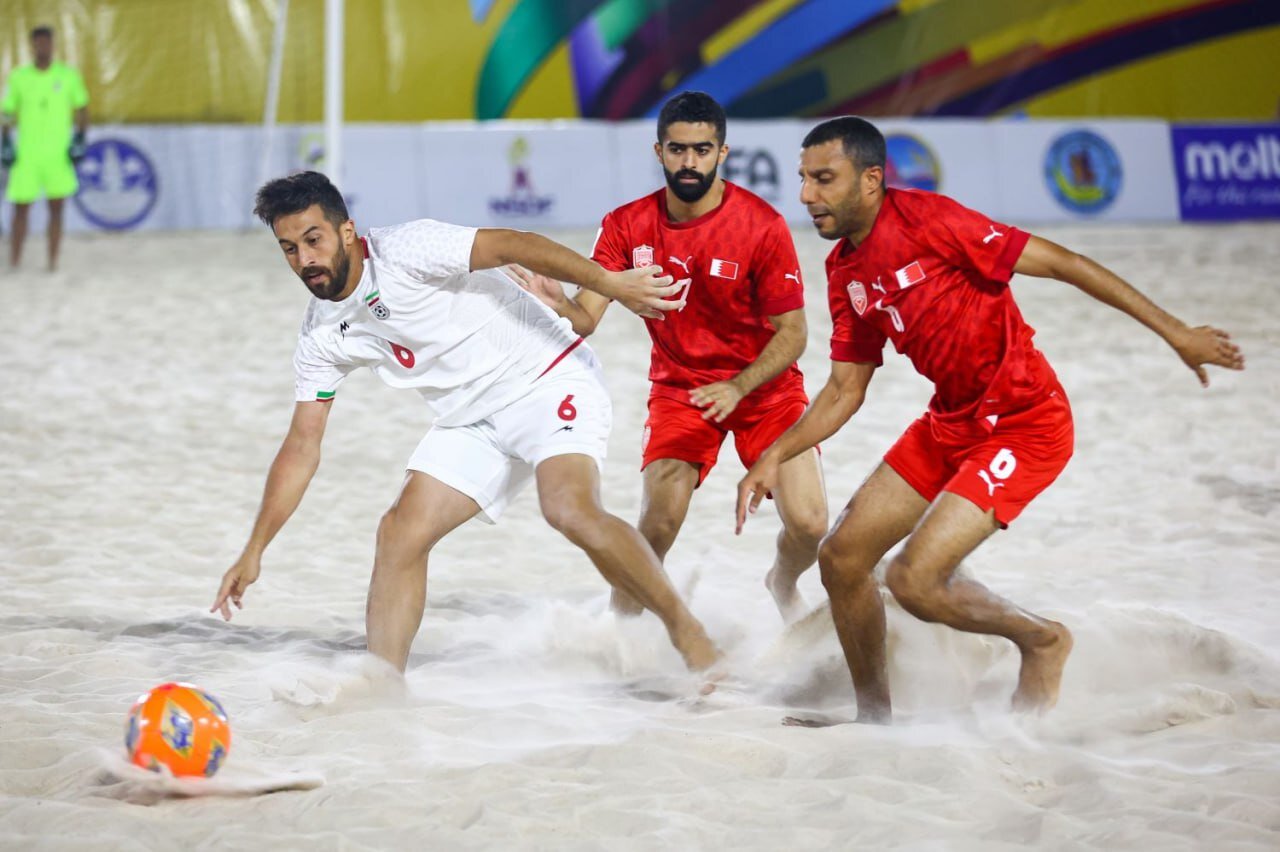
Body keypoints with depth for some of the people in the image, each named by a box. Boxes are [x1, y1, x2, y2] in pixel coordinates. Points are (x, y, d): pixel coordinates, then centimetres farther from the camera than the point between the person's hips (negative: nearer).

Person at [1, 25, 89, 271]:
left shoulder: (68, 75, 1)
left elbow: (82, 107, 10)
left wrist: (81, 138, 1)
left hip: (58, 155, 0)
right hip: (27, 155, 0)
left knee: (56, 208, -1)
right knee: (21, 208, 0)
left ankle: (53, 263, 5)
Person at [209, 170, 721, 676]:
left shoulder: (403, 250, -18)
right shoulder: (320, 339, 3)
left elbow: (511, 246, -24)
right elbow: (302, 447, 9)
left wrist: (609, 283, -34)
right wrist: (254, 552, 5)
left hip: (549, 380, -7)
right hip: (471, 421, 7)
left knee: (571, 510, -28)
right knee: (401, 533, -5)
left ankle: (686, 631, -15)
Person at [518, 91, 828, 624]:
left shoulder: (761, 225, -18)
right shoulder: (628, 226, -11)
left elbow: (793, 332, -14)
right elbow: (586, 318, -16)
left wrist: (737, 388, -30)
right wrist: (557, 305, -40)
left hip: (763, 386, -1)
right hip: (679, 387, 1)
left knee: (809, 525, -11)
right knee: (658, 524, -20)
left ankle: (783, 585, 27)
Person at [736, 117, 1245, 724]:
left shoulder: (925, 220, -19)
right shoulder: (845, 270, 6)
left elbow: (1059, 263, -17)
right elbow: (846, 390, 15)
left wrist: (1175, 333, -16)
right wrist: (774, 458, 2)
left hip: (1024, 427, -8)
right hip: (951, 421, 8)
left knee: (913, 579, -17)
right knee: (841, 557, 5)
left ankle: (1042, 641, 10)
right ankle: (874, 715, 24)